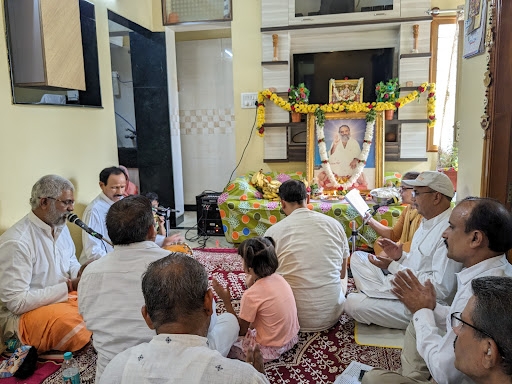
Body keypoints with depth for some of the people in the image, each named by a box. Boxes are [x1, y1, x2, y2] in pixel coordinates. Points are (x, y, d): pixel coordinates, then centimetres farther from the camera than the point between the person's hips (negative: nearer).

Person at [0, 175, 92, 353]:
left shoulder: (61, 227, 5)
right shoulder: (16, 242, -20)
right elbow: (16, 302, -21)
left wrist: (80, 271, -5)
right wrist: (69, 286, -20)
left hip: (65, 296, 8)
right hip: (23, 314, -8)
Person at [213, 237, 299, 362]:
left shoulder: (250, 295, -26)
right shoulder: (279, 279, -6)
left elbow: (241, 331, -12)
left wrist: (226, 301, -13)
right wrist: (250, 285, 2)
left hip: (270, 350, -7)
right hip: (291, 339, 7)